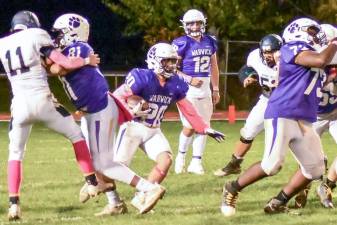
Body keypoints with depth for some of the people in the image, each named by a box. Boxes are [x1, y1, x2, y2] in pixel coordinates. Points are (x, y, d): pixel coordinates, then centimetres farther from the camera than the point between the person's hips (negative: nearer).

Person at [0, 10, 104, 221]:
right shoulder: (36, 36, -1)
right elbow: (66, 64, -3)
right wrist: (88, 61, 12)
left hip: (19, 105, 3)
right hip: (42, 101, -3)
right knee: (75, 134, 19)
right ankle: (93, 183, 18)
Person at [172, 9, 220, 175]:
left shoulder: (209, 42, 9)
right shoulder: (182, 44, -10)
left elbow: (213, 67, 18)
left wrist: (215, 89, 17)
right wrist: (189, 80, -19)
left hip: (205, 90, 6)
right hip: (188, 90, -6)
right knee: (190, 126, -6)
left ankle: (196, 162, 10)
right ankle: (181, 156, 17)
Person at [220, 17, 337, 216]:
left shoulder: (313, 53, 21)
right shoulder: (293, 49, -8)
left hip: (304, 121, 9)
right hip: (283, 114, -9)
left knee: (314, 168, 3)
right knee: (272, 164, -14)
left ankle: (278, 203, 12)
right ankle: (233, 189, 6)